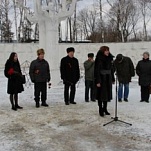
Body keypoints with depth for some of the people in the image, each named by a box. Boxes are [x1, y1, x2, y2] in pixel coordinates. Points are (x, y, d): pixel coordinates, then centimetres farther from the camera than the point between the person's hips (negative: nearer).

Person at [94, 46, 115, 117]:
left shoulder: (109, 59, 9)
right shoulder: (99, 59, -12)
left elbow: (111, 69, 15)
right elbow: (97, 70, -14)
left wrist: (113, 79, 13)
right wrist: (98, 81, -18)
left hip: (108, 79, 7)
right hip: (101, 79, -6)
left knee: (107, 93, 11)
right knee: (101, 94, 1)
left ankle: (105, 109, 24)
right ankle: (101, 110, 11)